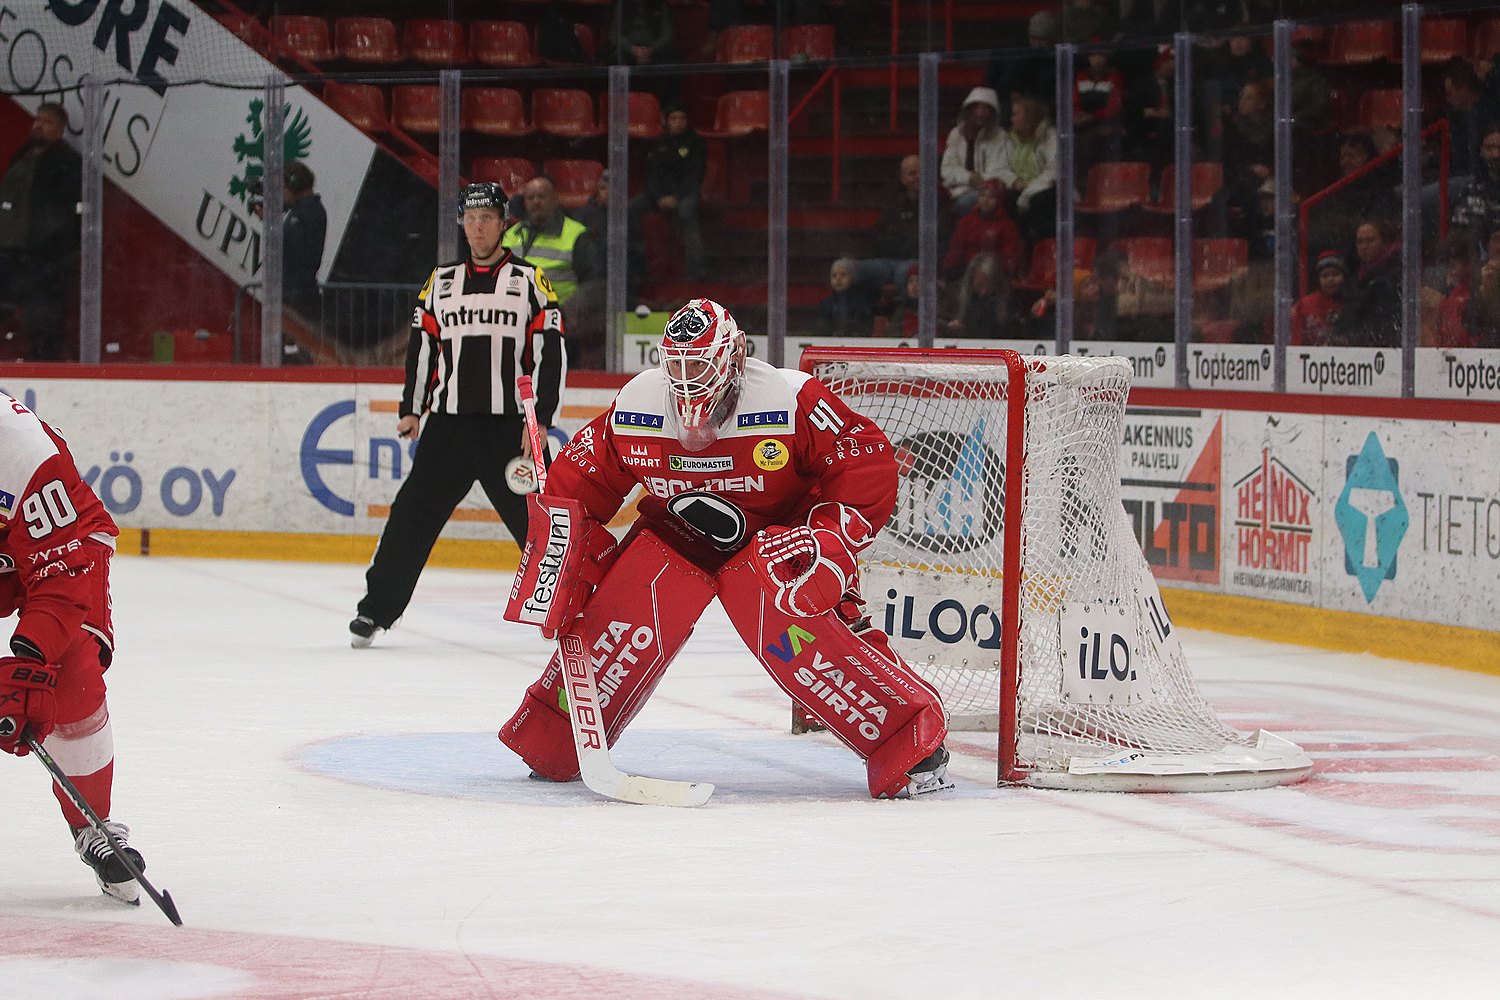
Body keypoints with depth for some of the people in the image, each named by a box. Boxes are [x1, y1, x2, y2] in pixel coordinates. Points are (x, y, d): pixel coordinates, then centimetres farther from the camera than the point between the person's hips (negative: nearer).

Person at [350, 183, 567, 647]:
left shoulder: (529, 281, 2)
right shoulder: (440, 281, 13)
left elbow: (551, 354, -2)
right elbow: (422, 347, 17)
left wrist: (540, 421, -10)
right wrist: (410, 410, 10)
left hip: (509, 429, -3)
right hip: (447, 426, 3)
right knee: (412, 516, -1)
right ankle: (377, 608, 7)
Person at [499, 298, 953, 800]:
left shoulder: (790, 400, -26)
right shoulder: (635, 408, -14)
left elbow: (870, 466, -22)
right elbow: (578, 484, -1)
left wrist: (830, 541, -30)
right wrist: (558, 567, -6)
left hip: (775, 537, -4)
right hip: (675, 533, 4)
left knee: (797, 634, -27)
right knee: (618, 623, -14)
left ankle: (912, 743, -20)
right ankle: (550, 742, 8)